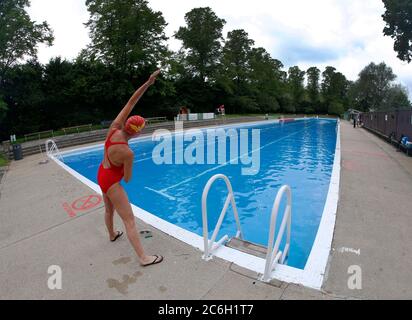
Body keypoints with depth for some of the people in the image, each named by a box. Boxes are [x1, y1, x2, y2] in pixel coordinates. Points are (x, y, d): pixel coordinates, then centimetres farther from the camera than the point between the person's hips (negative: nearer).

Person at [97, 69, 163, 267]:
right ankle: (143, 257, -1)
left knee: (109, 209, 30)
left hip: (102, 175, 9)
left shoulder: (114, 128, -16)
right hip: (111, 182, -9)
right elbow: (127, 179, -18)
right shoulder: (127, 153, -32)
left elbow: (130, 103, -14)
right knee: (129, 220, -6)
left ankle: (112, 234, 55)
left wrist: (147, 83, -18)